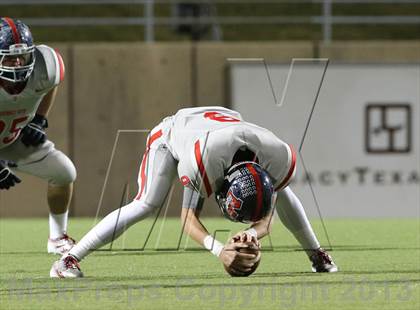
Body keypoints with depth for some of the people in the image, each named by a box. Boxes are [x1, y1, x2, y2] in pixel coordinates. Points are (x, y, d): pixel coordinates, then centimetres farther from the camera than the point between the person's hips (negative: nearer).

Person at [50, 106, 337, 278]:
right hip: (173, 131, -4)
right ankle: (69, 260, -19)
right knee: (147, 204, -23)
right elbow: (189, 216, -36)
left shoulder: (278, 158, -37)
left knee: (281, 190, 0)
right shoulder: (201, 161, -49)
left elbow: (265, 218, -23)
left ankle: (317, 255, 23)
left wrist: (252, 233, -46)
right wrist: (220, 250, -53)